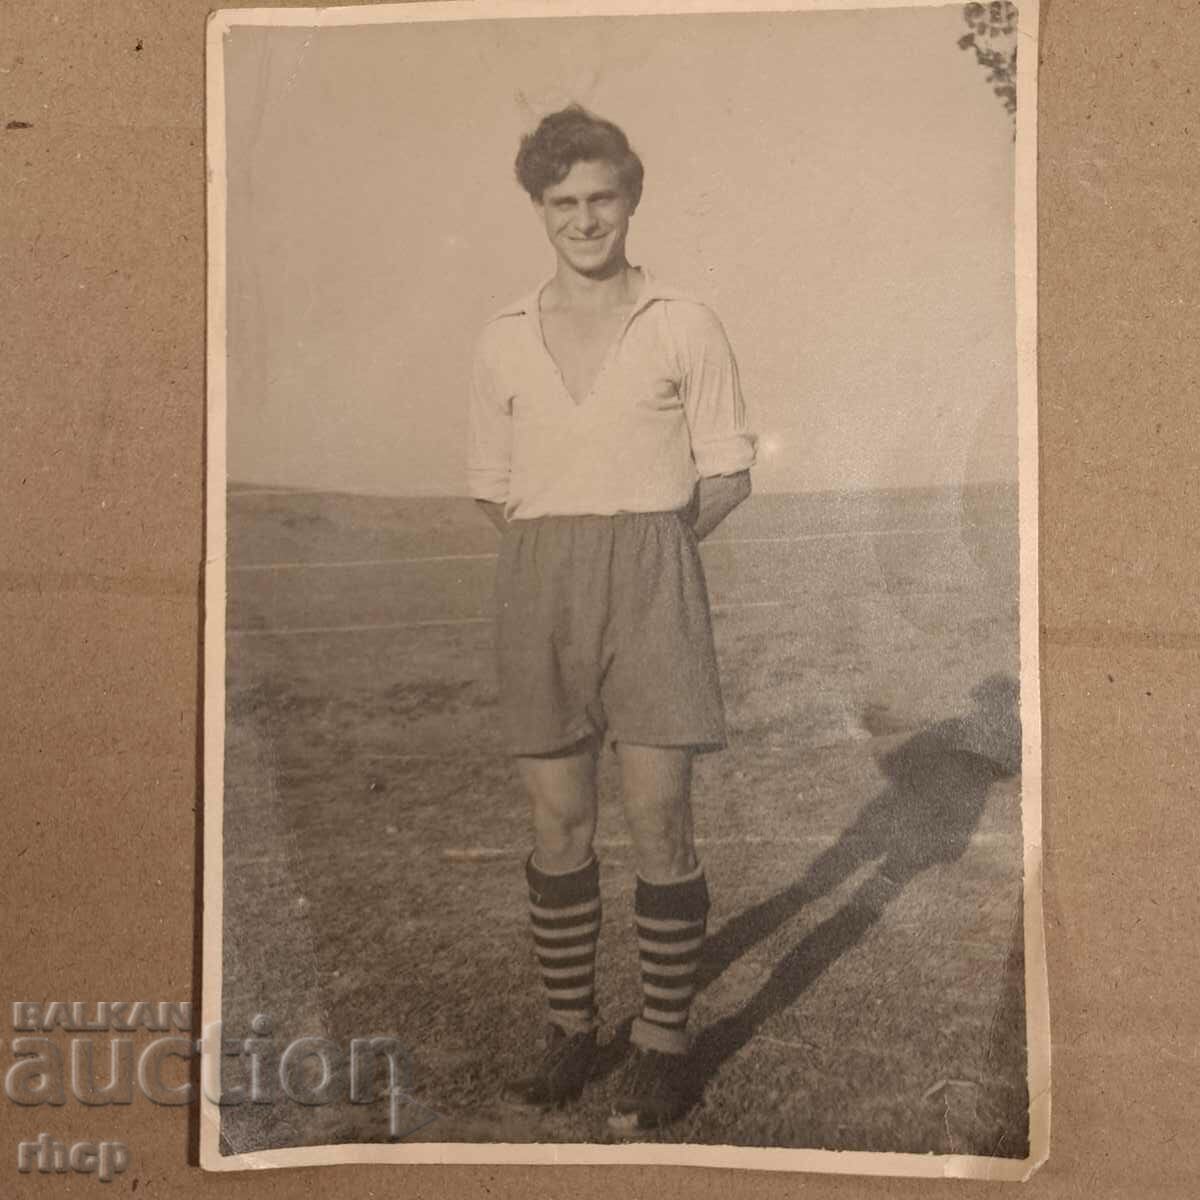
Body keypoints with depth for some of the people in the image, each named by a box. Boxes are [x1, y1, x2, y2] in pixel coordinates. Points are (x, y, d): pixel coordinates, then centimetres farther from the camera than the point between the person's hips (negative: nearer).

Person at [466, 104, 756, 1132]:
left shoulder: (685, 327, 3)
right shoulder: (504, 341, 10)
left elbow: (729, 476, 4)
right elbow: (493, 487, 16)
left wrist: (642, 546, -1)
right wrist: (561, 552, 4)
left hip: (651, 576, -2)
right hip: (537, 585, 3)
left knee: (660, 819, -3)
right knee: (559, 823, 7)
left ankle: (664, 1044, 12)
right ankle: (571, 1029, 22)